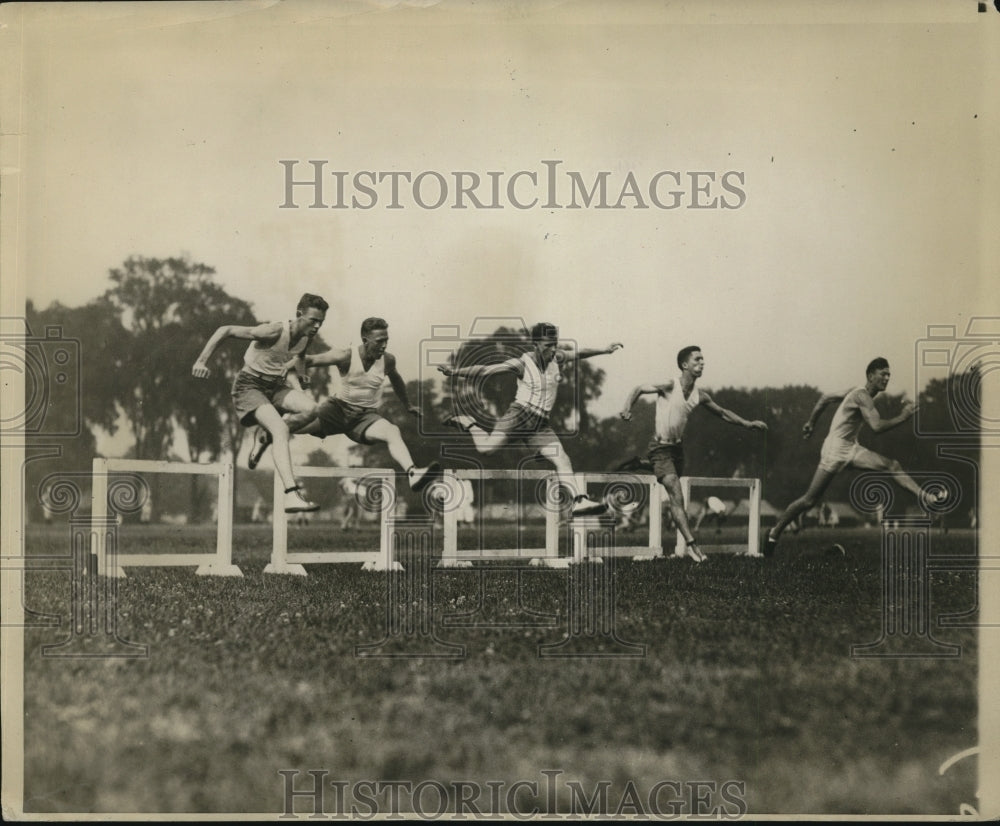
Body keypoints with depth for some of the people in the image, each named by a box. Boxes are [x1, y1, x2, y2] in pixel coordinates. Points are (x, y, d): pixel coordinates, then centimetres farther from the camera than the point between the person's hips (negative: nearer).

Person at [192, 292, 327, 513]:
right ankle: (291, 495, -37)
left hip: (275, 386, 7)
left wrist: (299, 392, -1)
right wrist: (202, 360, -26)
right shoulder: (275, 331, -22)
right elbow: (226, 330, -21)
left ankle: (263, 435, 5)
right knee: (280, 429, -29)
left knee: (311, 407, -20)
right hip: (250, 385, -7)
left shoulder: (305, 339, 1)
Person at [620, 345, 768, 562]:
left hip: (678, 447, 7)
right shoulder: (669, 386, -15)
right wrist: (627, 408, -26)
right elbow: (639, 389, -9)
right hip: (661, 448, -7)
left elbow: (722, 413, 16)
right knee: (677, 496, -15)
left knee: (675, 497, 10)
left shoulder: (699, 395, 3)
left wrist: (747, 423, 11)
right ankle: (691, 544, -19)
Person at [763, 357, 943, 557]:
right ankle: (775, 532, 5)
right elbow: (878, 426, -30)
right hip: (835, 449, -10)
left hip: (851, 449, 10)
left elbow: (824, 399, 19)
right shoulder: (862, 395, -17)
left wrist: (811, 423, 25)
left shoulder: (859, 393, 11)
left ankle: (924, 497, -16)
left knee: (893, 466, -6)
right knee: (810, 499, -6)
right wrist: (902, 417, -21)